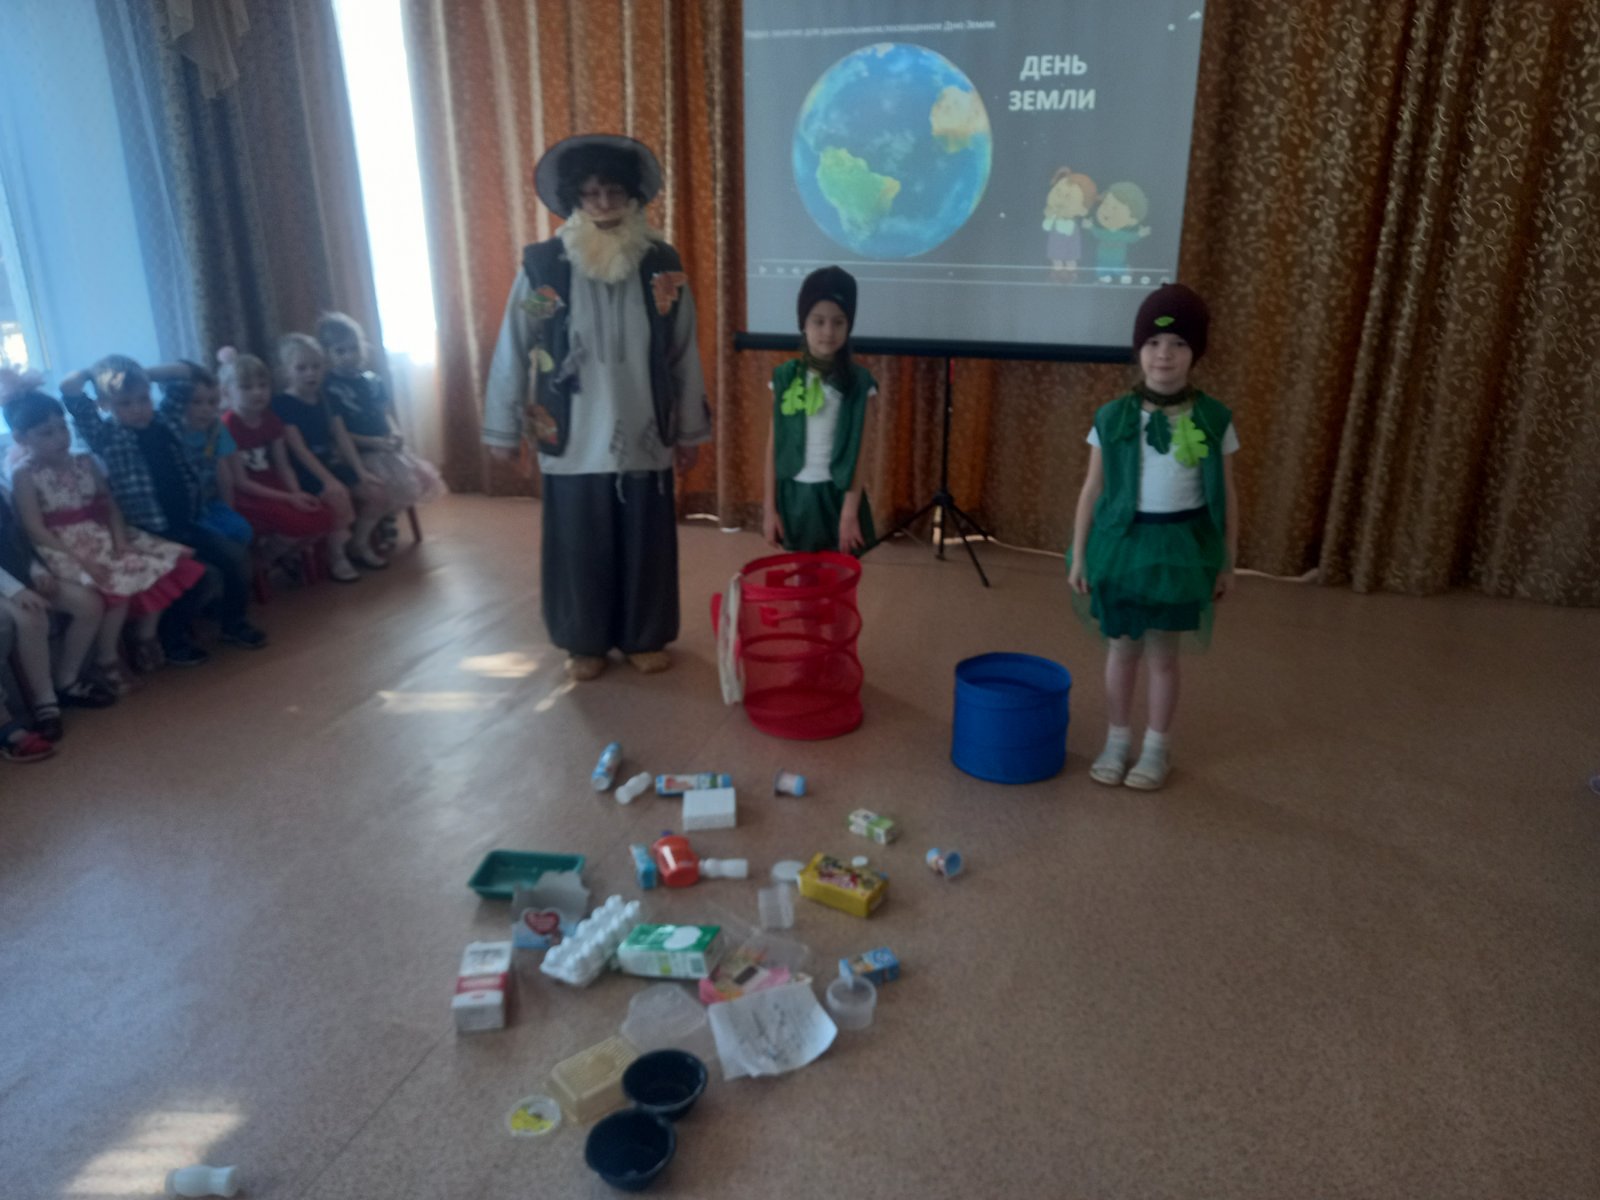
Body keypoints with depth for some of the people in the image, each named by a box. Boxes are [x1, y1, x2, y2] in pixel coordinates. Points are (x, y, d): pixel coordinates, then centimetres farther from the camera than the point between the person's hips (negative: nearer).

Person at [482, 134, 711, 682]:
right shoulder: (541, 265, -8)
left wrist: (690, 429, 6)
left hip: (644, 440, 1)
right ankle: (584, 643, 30)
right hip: (573, 444, -1)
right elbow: (513, 351, -2)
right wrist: (502, 428, 1)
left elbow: (684, 355, 3)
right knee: (578, 548, 10)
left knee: (647, 546, 11)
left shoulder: (662, 264, -2)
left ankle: (645, 637, 31)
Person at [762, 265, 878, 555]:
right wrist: (769, 506, 1)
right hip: (793, 495, 2)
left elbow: (859, 453, -6)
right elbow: (774, 446, 2)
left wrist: (850, 512, -11)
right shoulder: (785, 377, -1)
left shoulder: (858, 382, -6)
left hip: (835, 495, -2)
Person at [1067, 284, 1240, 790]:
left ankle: (1156, 749, 27)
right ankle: (1116, 742, 29)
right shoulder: (1112, 417, -5)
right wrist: (1079, 555, 1)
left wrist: (1228, 563, 3)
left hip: (1181, 546, 0)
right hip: (1123, 542, 1)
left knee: (1163, 654, 9)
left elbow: (1226, 496, 2)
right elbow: (1092, 490, 0)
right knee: (1122, 649, 12)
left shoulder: (1214, 420, -5)